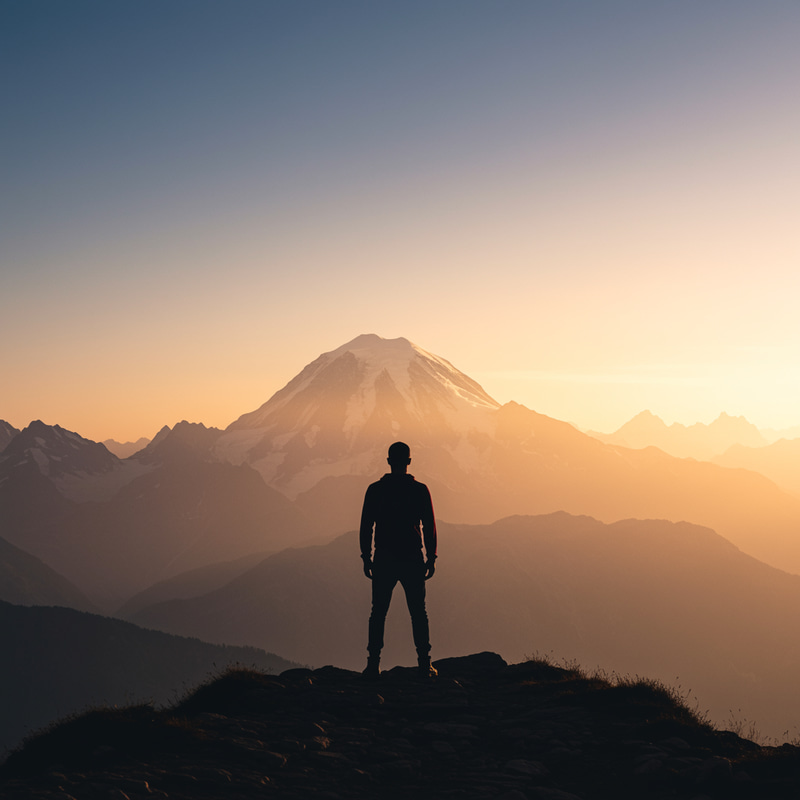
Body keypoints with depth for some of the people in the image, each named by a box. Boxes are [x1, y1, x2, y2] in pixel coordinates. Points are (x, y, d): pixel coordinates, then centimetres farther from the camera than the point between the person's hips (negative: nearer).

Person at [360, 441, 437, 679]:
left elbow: (366, 527, 0)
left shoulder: (375, 490, -1)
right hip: (413, 560, 0)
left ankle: (373, 664, 3)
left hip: (383, 561, 0)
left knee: (378, 613, 6)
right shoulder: (419, 490, -2)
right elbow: (429, 527, -2)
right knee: (418, 613, 6)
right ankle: (424, 665, 4)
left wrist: (366, 558, 7)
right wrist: (431, 558, 6)